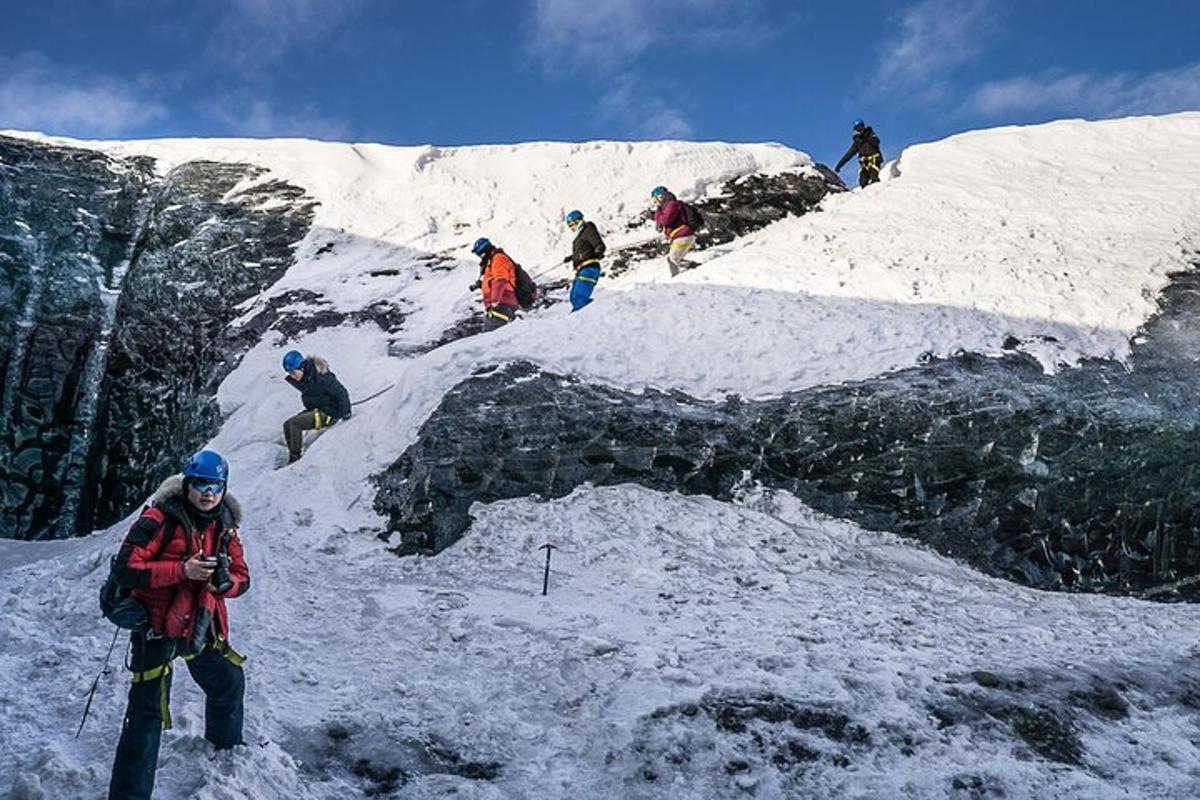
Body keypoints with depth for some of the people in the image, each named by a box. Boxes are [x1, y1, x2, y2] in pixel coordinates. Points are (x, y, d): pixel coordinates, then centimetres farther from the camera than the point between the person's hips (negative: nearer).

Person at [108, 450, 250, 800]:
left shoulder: (225, 528, 5)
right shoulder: (160, 520, -14)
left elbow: (242, 579, 6)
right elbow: (126, 569, -20)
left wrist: (223, 580, -18)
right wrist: (182, 570, -27)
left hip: (202, 629, 7)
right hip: (157, 628, -7)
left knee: (229, 683, 24)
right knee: (147, 711, -8)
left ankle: (228, 751, 50)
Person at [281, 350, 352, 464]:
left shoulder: (319, 376, -24)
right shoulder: (302, 378, 2)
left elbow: (341, 392, -21)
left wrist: (345, 413, -18)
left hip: (328, 413, -9)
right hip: (314, 410, 9)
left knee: (294, 423, -22)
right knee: (287, 425, -2)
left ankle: (295, 457, -14)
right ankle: (292, 458, 1)